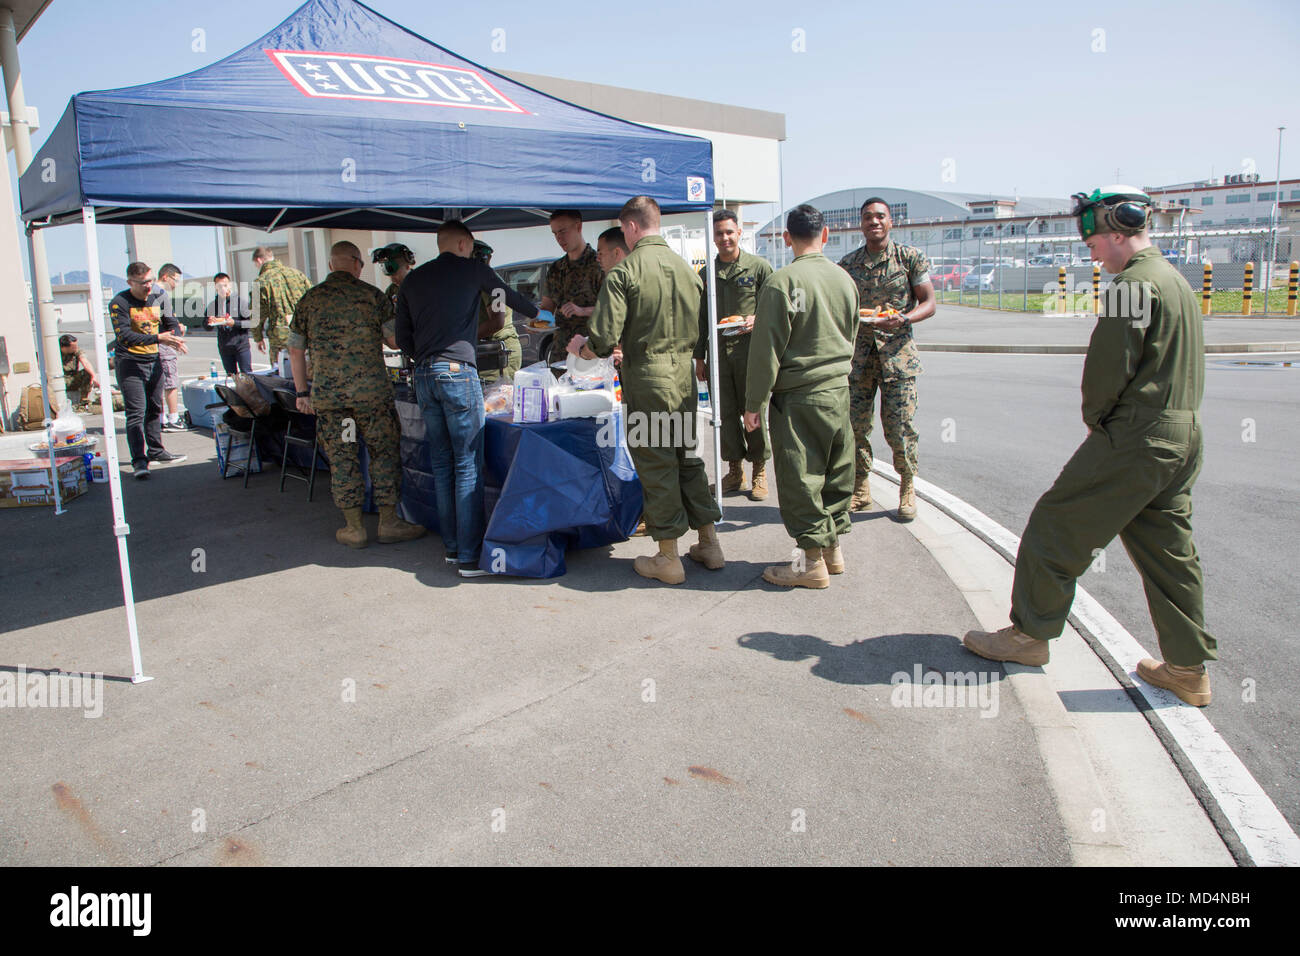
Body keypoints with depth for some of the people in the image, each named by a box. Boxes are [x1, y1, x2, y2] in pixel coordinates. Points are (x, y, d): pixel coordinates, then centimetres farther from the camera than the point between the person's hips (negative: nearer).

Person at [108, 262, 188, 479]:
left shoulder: (158, 297, 4)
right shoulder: (119, 303, -14)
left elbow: (172, 323, 10)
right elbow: (124, 336, -23)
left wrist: (174, 337, -14)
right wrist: (158, 338, -32)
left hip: (153, 360, 6)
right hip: (130, 362, -6)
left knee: (155, 408, 15)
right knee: (136, 412, -11)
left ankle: (156, 451, 27)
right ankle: (139, 460, -11)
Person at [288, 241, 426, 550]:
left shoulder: (309, 299, 8)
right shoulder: (370, 295, 1)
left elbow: (295, 350, 11)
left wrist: (302, 391, 17)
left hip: (327, 394, 3)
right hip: (370, 391, -2)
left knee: (341, 460, 8)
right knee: (384, 454, 8)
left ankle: (354, 528, 13)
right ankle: (388, 522, 12)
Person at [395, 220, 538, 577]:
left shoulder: (412, 280, 15)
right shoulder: (470, 269, 3)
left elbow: (403, 339, 16)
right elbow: (508, 294, 18)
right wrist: (538, 313, 36)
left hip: (423, 375, 6)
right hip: (458, 373, -6)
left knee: (442, 464, 12)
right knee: (468, 466, -4)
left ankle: (452, 546, 18)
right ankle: (469, 555, -4)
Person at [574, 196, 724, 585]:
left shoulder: (624, 271, -12)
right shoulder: (685, 268, 6)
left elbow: (603, 340, -16)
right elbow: (699, 332, 10)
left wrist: (581, 347, 6)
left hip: (647, 378, -6)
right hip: (684, 374, 6)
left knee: (655, 464, 3)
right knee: (687, 456, 17)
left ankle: (668, 559, 11)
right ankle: (709, 543, 23)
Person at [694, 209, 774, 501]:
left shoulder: (759, 267, 1)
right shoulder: (706, 274, 12)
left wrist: (757, 321, -18)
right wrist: (699, 356, 13)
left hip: (749, 349, -3)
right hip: (718, 350, 4)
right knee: (725, 412, 5)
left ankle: (759, 471, 13)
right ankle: (734, 470, 16)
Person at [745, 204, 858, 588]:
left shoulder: (781, 283, -14)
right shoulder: (845, 279, 6)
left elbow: (767, 350, -14)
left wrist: (754, 403, -7)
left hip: (798, 397, -7)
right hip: (839, 390, 7)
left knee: (800, 478, 2)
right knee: (836, 472, 15)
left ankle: (812, 561, 8)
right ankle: (833, 549, 26)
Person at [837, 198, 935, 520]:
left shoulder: (910, 257, 2)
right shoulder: (847, 264, 9)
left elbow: (928, 303, 0)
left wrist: (903, 319, -18)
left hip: (897, 352, -3)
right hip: (857, 354, 3)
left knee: (899, 425, -4)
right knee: (854, 424, 3)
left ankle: (907, 487, 15)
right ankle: (860, 488, 18)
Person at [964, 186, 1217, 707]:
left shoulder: (1131, 284, -15)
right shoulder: (1177, 280, 16)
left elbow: (1108, 369, -18)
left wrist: (1094, 419, 2)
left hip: (1134, 439, -10)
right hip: (1181, 434, 10)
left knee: (1057, 526, 2)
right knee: (1166, 549, 14)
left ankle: (1030, 632, 12)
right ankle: (1188, 668, 20)